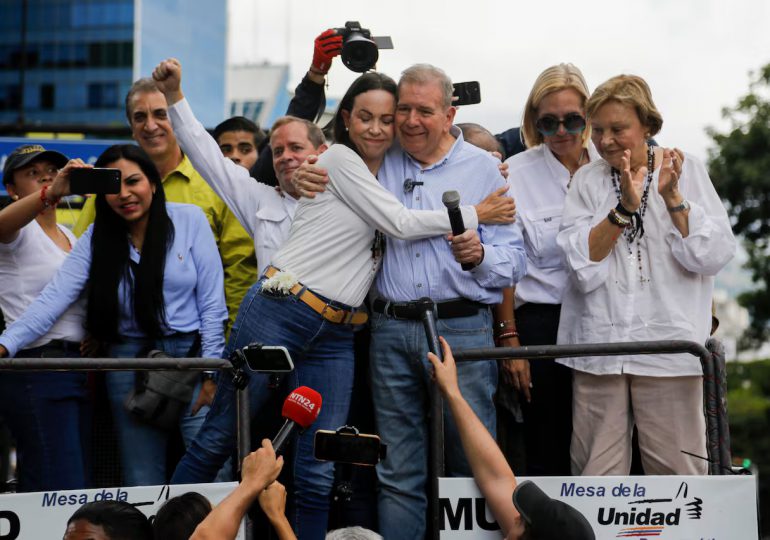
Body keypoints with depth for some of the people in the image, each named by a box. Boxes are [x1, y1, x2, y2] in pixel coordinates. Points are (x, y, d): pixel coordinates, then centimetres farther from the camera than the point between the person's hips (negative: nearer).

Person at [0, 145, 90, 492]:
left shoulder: (70, 237, 21)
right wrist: (50, 194, -46)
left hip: (78, 363, 8)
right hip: (37, 368, -8)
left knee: (83, 484, 6)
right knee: (62, 489, -16)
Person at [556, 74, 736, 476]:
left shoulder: (687, 171, 5)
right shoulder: (587, 180, 8)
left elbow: (712, 257, -3)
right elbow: (583, 267, -5)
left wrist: (672, 197, -11)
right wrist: (624, 207, -14)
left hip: (669, 347, -1)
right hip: (598, 348, 1)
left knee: (677, 473, -1)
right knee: (595, 476, 2)